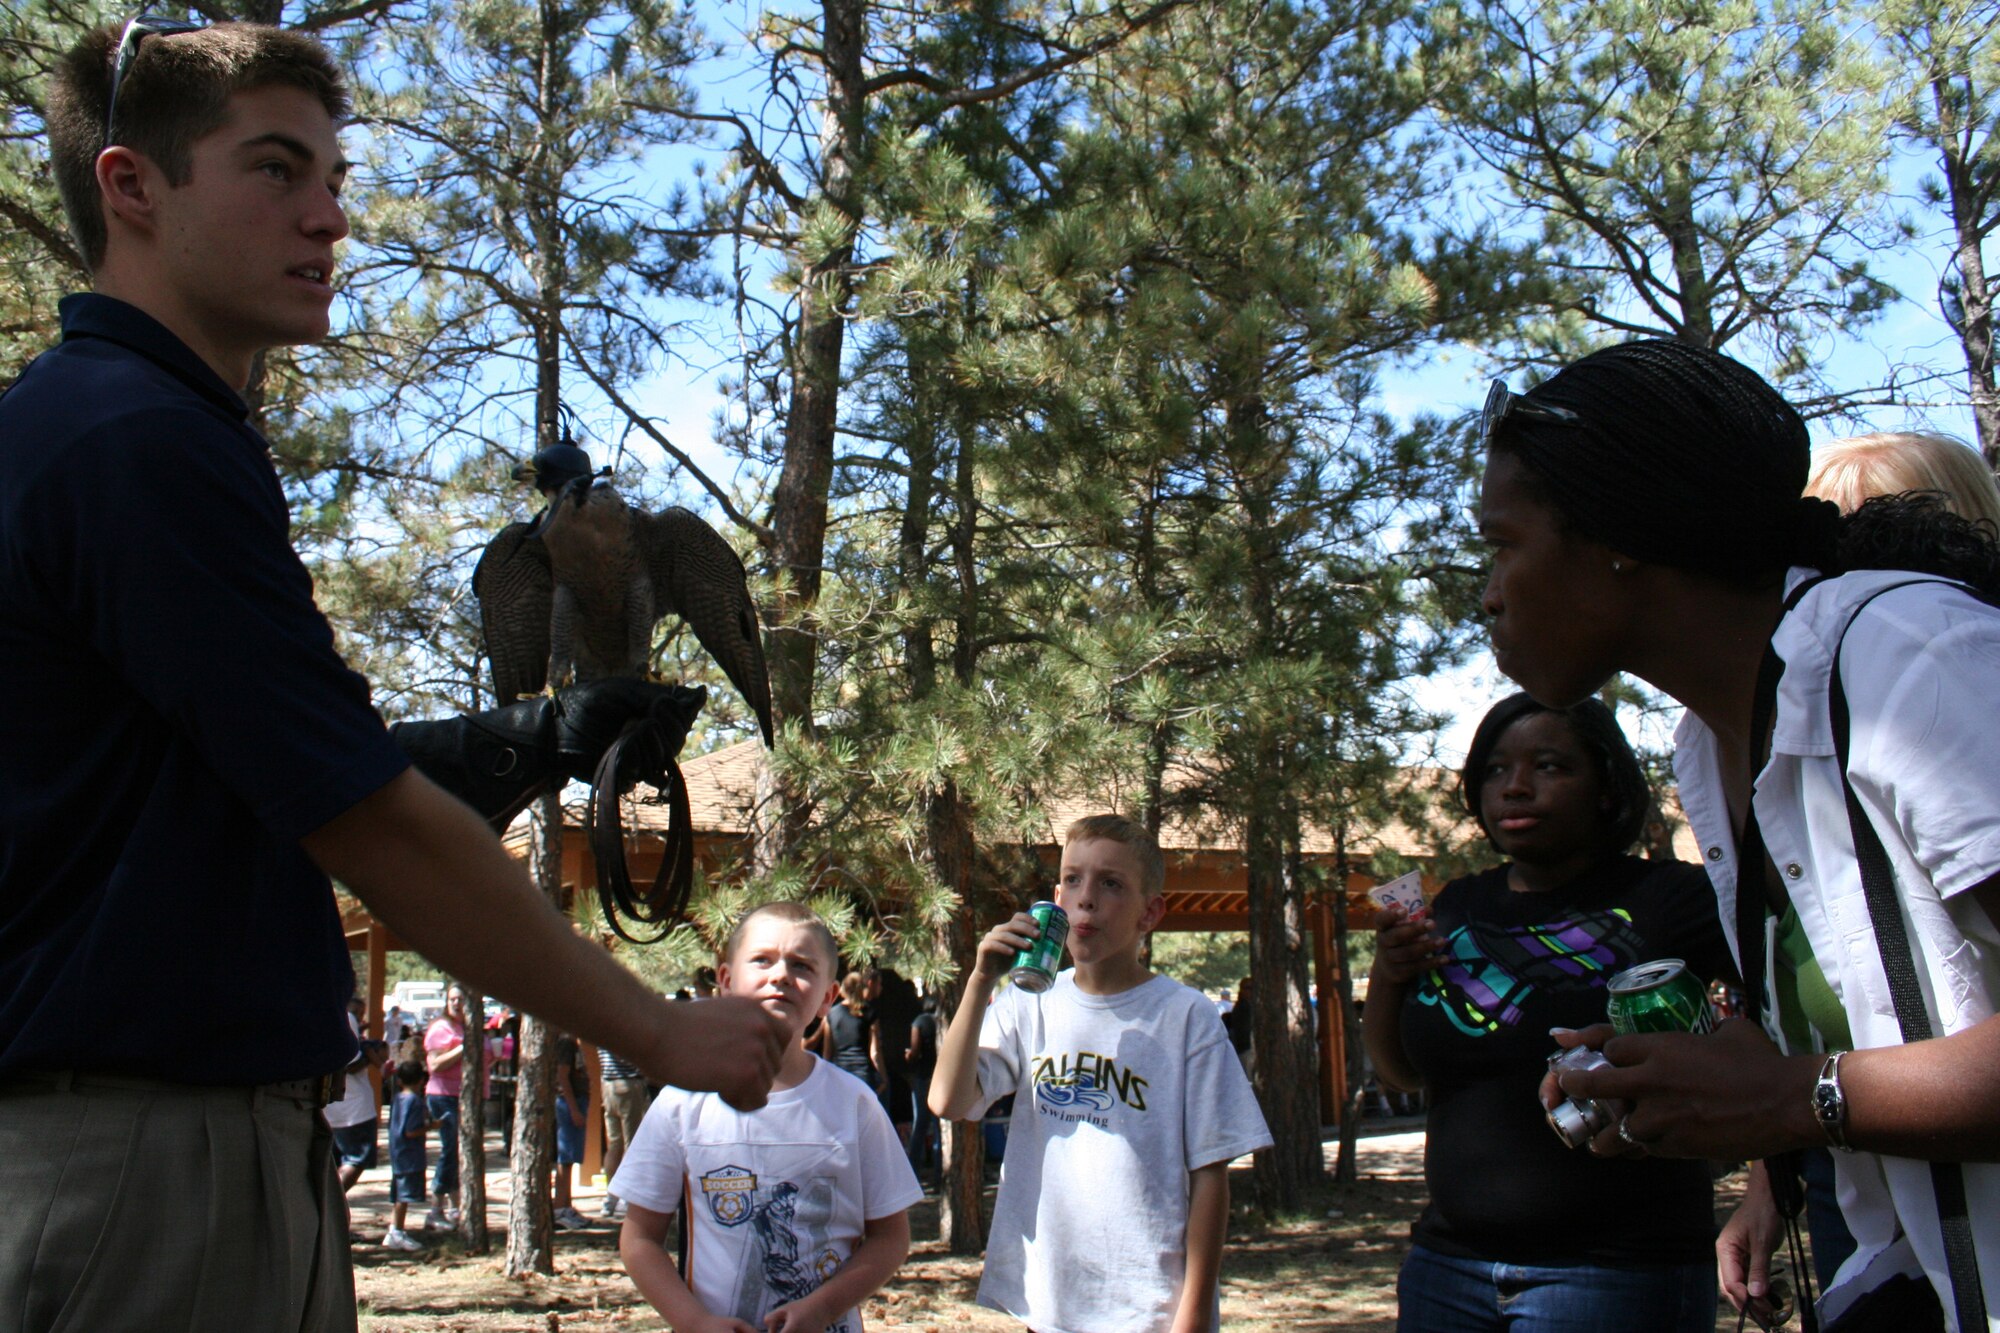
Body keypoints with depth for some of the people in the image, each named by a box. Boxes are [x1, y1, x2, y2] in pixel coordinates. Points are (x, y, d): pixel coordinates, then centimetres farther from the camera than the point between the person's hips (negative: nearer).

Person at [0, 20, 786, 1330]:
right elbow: (374, 831, -18)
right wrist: (663, 1030, -9)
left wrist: (537, 739, 4)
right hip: (134, 1156, -10)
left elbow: (301, 765, 16)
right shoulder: (142, 443, -17)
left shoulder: (113, 425, 16)